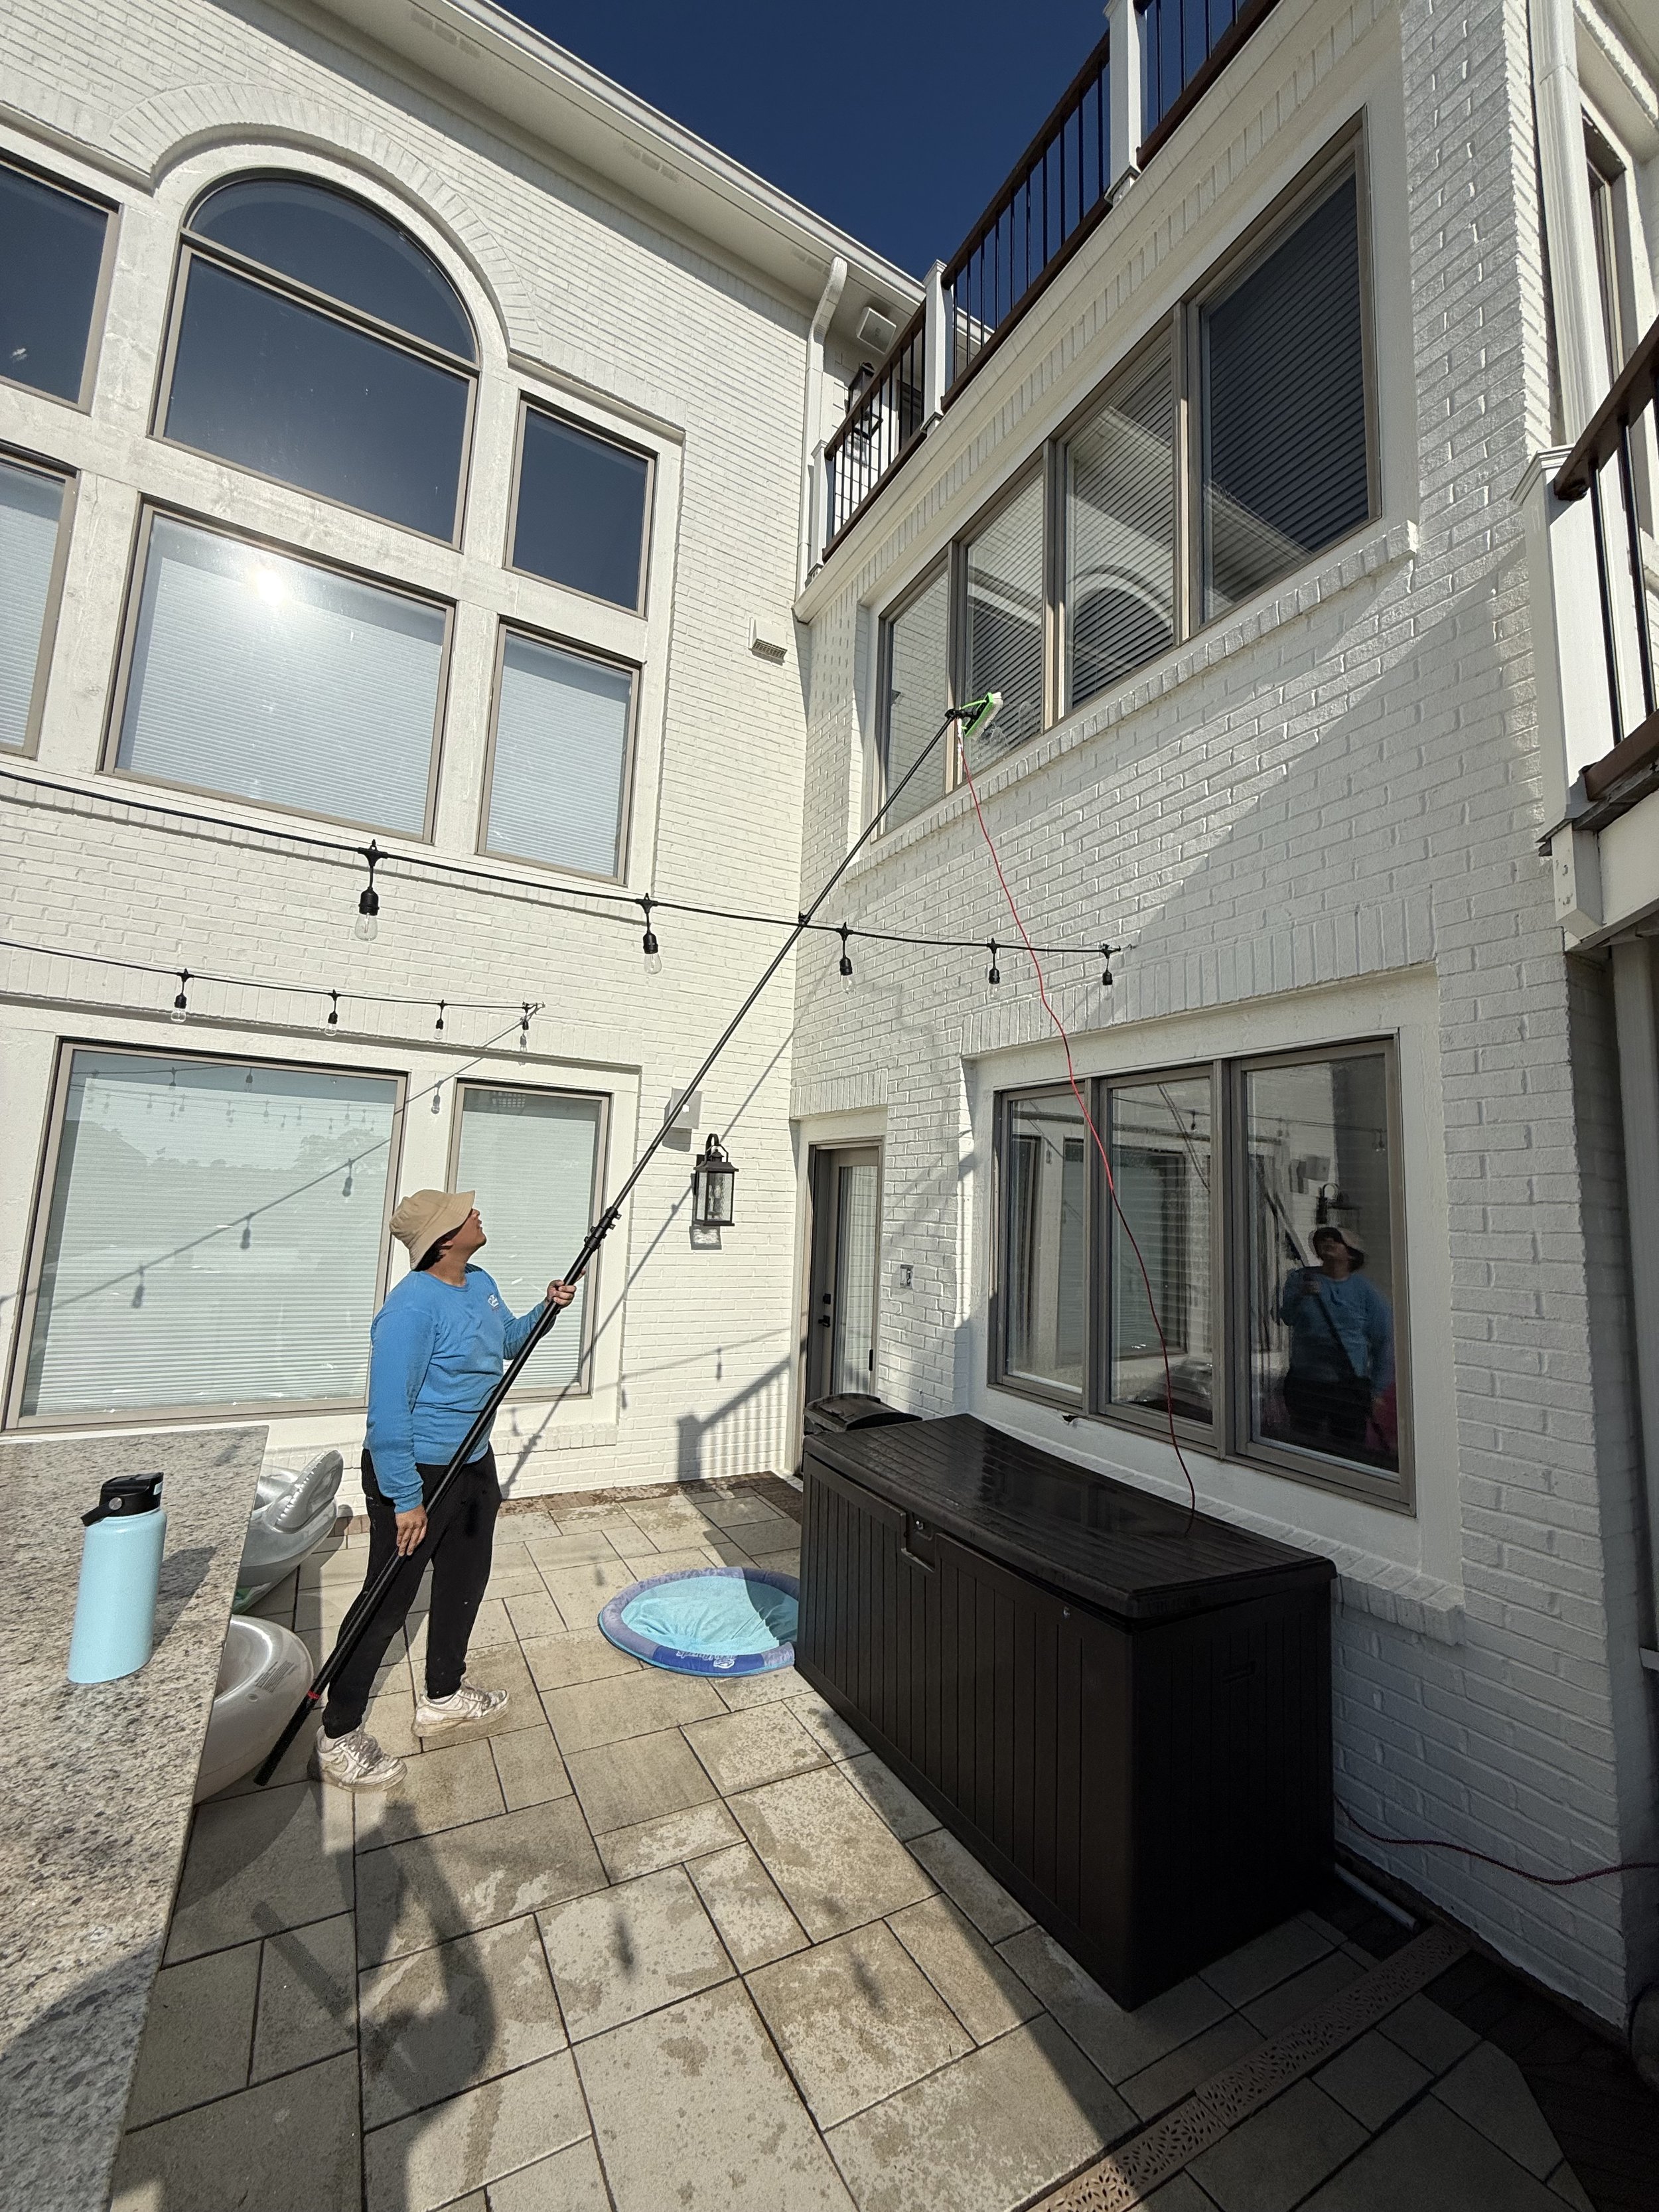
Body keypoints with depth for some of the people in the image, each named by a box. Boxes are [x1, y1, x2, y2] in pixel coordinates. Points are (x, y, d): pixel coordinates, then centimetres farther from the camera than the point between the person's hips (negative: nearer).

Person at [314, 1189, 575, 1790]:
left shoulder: (480, 1283, 0)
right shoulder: (412, 1308, -28)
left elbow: (508, 1341, 18)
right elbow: (388, 1412, -26)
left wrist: (545, 1310, -1)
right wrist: (405, 1499, -23)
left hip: (472, 1463, 9)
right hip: (415, 1472, -9)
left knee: (465, 1581, 21)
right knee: (387, 1603, 6)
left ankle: (444, 1696, 42)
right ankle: (338, 1739, 26)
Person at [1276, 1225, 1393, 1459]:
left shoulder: (1365, 1289, 1)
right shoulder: (1301, 1279, 4)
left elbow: (1384, 1341, 3)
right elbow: (1286, 1317, -7)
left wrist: (1377, 1391, 1)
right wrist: (1301, 1296, -27)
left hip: (1350, 1386, -1)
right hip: (1304, 1383, 1)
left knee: (1347, 1453, 4)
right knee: (1304, 1449, 10)